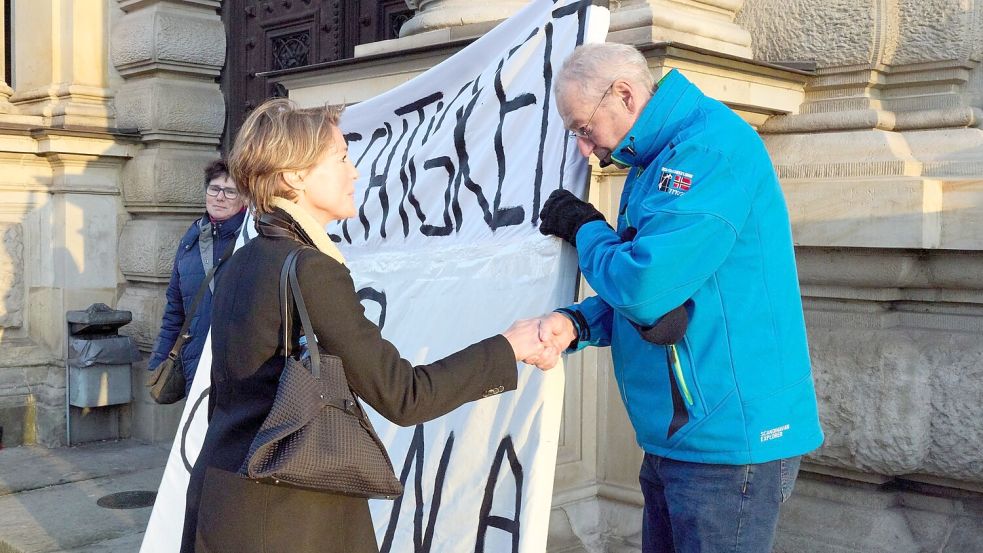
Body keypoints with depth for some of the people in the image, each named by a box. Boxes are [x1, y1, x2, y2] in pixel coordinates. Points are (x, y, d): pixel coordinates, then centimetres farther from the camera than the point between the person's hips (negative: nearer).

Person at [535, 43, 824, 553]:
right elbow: (632, 295, 16)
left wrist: (583, 228, -7)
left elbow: (645, 286, -26)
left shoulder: (710, 146, -18)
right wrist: (576, 324, -4)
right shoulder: (653, 161, 12)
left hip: (731, 440, -9)